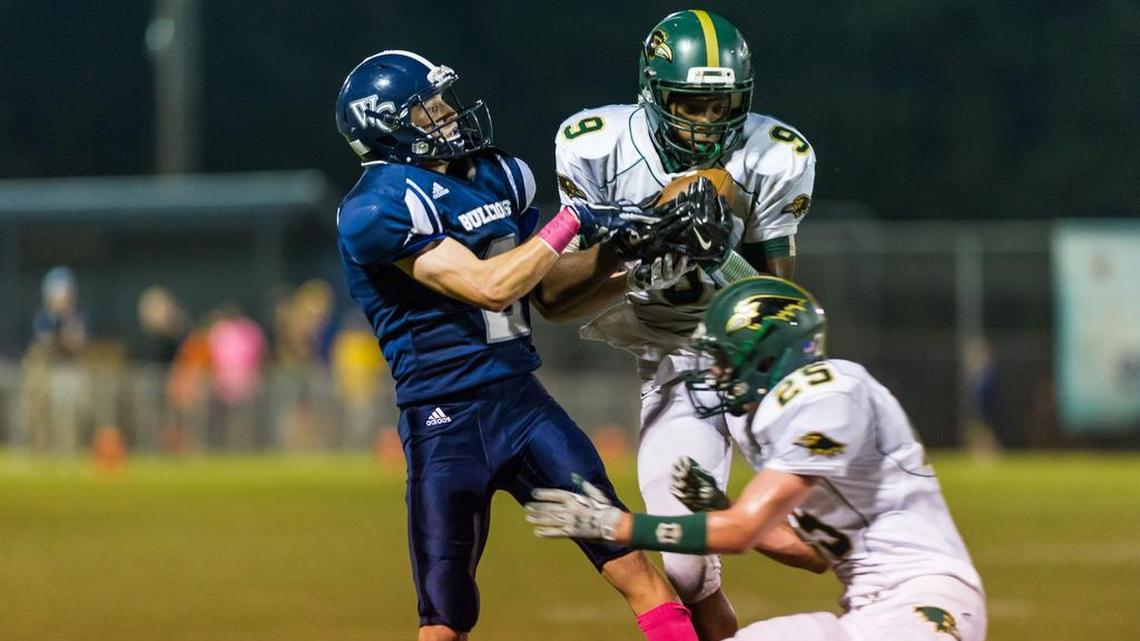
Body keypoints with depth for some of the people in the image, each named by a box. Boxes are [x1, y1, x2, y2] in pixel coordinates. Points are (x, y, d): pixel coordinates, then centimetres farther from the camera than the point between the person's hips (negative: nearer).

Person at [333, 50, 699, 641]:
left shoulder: (497, 176, 10)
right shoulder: (378, 210, -14)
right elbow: (491, 286, -20)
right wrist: (573, 222, -15)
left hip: (520, 398, 6)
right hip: (444, 419, -6)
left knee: (632, 565, -4)